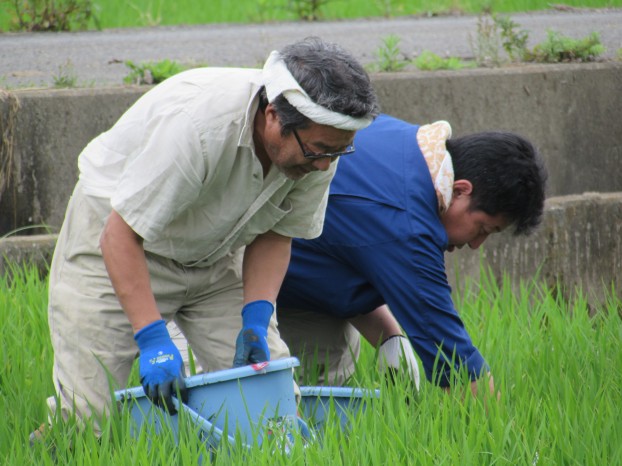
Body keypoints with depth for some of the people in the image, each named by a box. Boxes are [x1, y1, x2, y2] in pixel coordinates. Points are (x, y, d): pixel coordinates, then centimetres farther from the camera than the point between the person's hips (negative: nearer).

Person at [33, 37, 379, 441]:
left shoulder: (319, 140, -18)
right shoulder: (196, 125, -38)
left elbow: (275, 233, -3)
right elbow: (121, 235, -33)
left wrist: (256, 322, -18)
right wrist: (153, 339, -40)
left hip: (215, 254, 6)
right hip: (117, 240, -6)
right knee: (87, 414, -15)